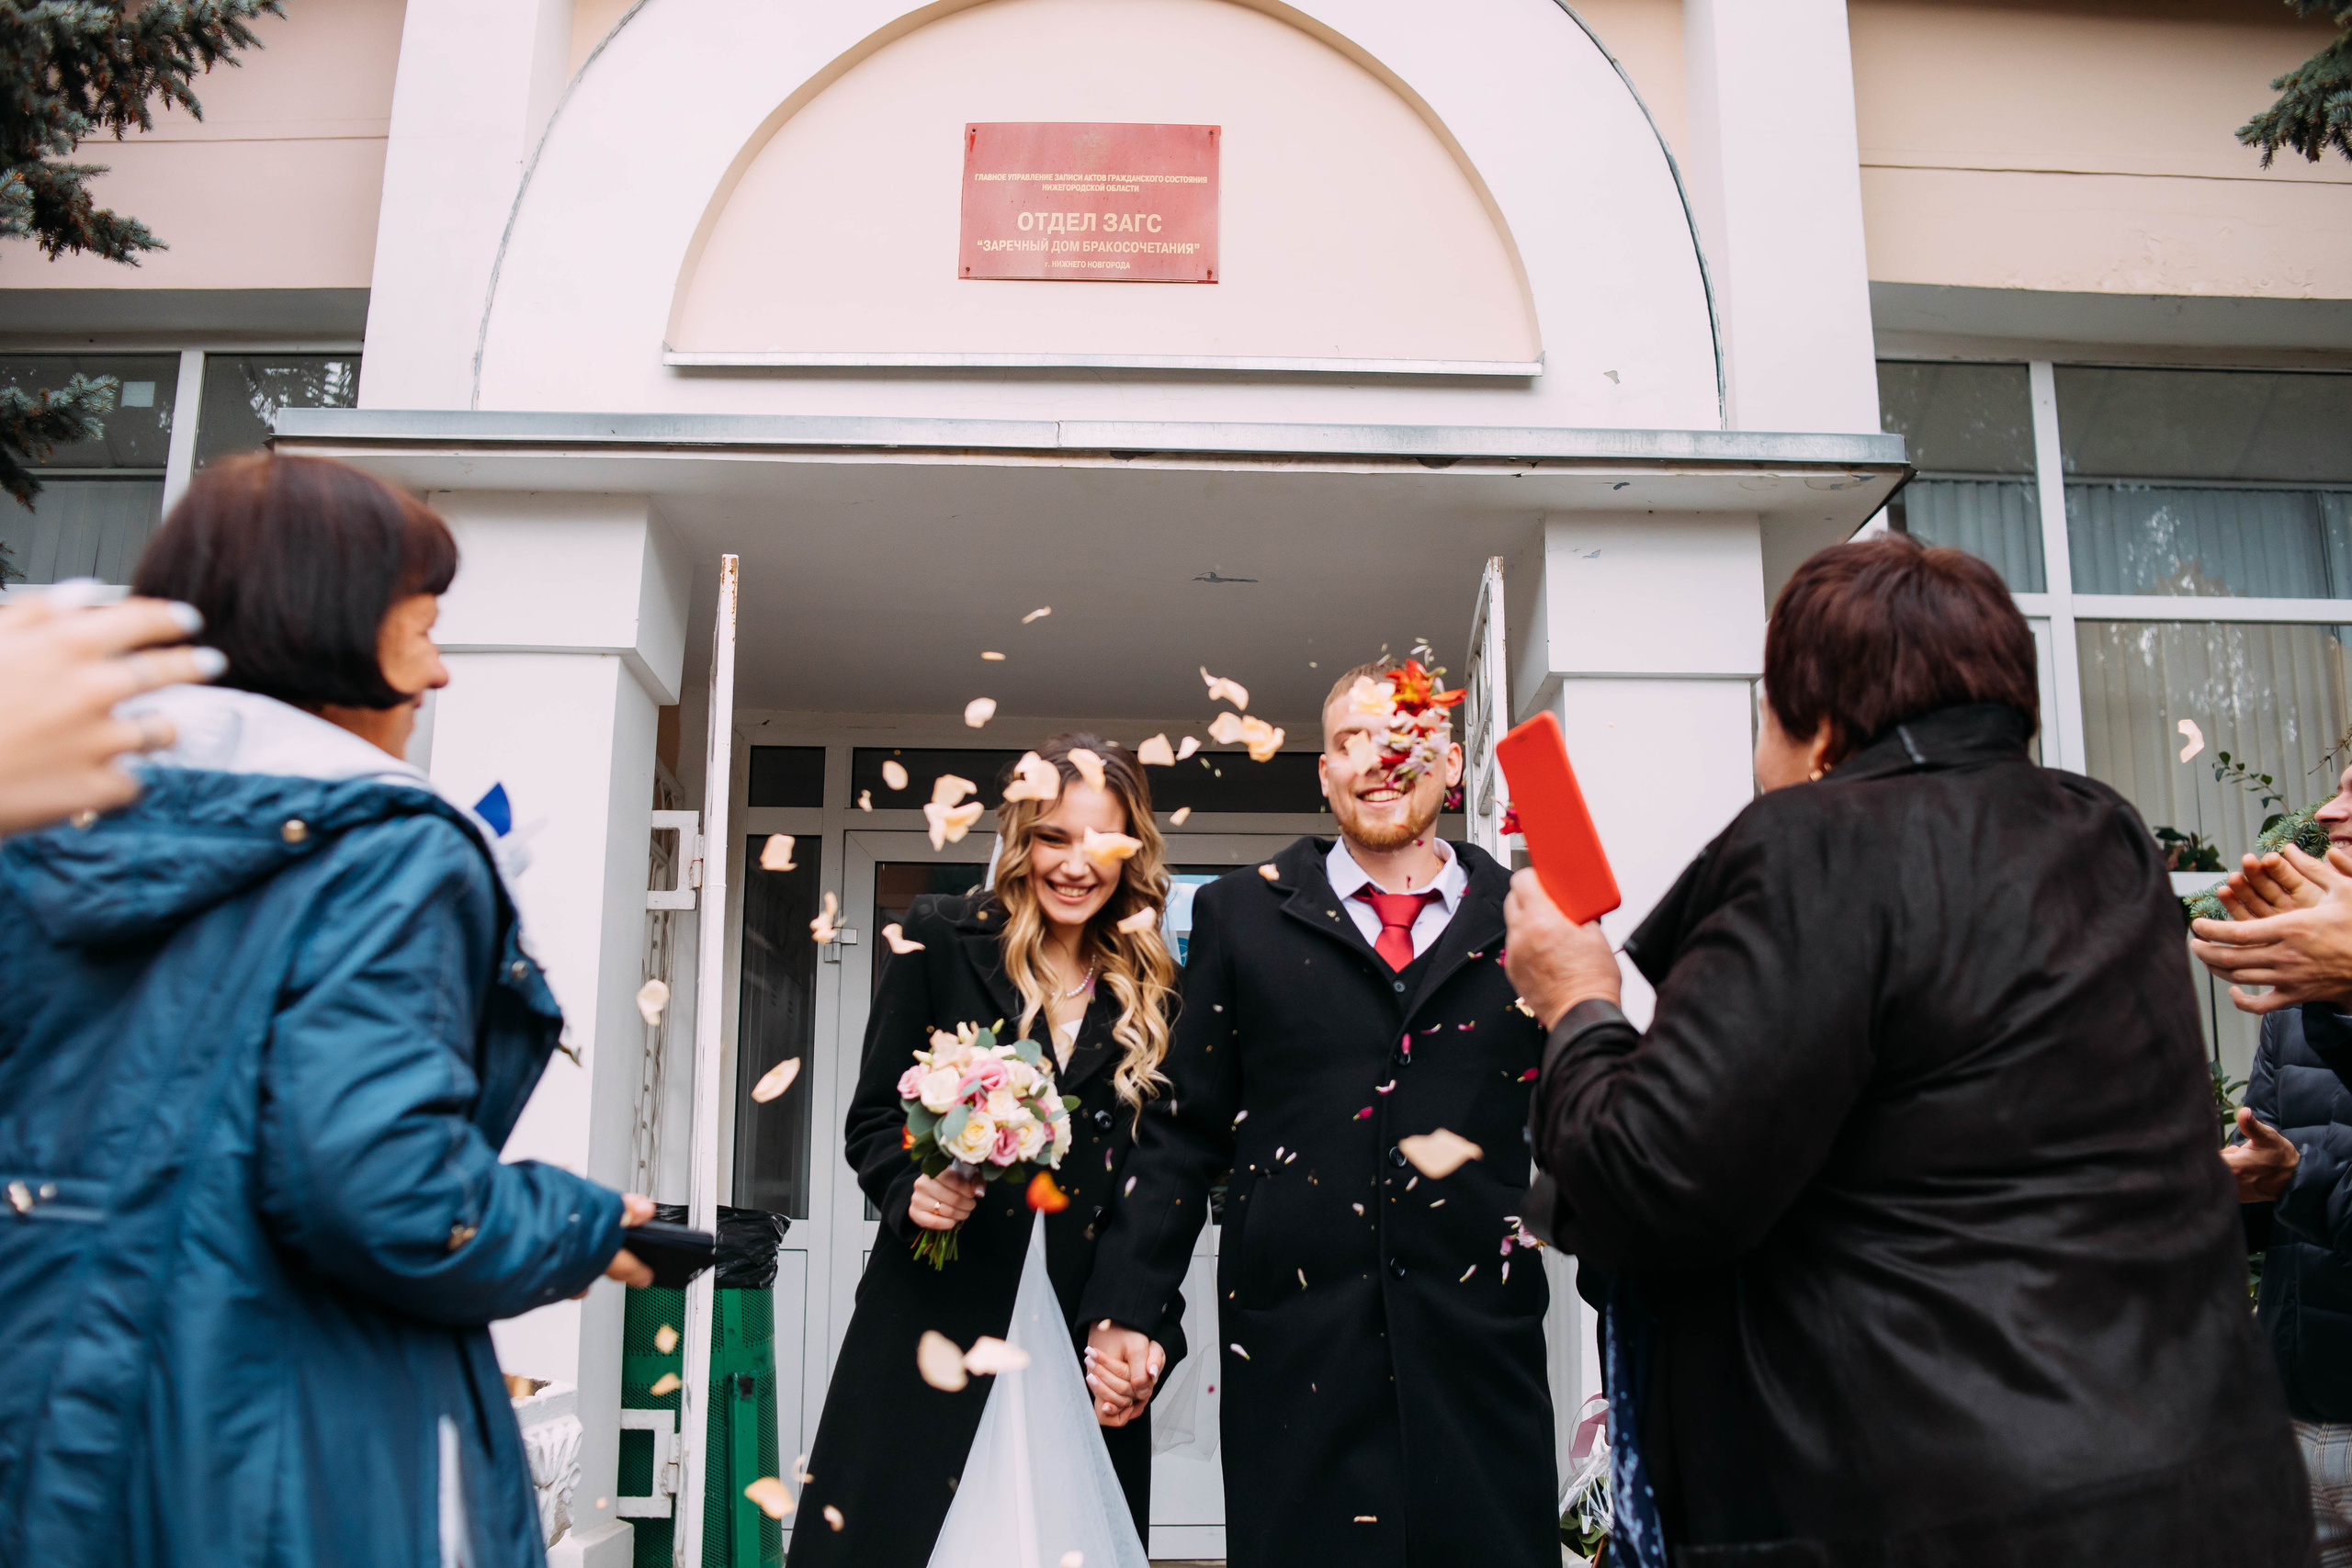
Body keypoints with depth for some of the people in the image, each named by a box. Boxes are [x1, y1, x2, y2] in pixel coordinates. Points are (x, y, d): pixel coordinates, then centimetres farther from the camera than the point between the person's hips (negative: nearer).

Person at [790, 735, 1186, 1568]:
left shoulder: (1150, 991, 7)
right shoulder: (940, 938, 2)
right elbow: (874, 1114, 4)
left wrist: (1153, 1335, -1)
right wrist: (909, 1186, -16)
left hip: (1084, 1341, 2)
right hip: (936, 1324, -1)